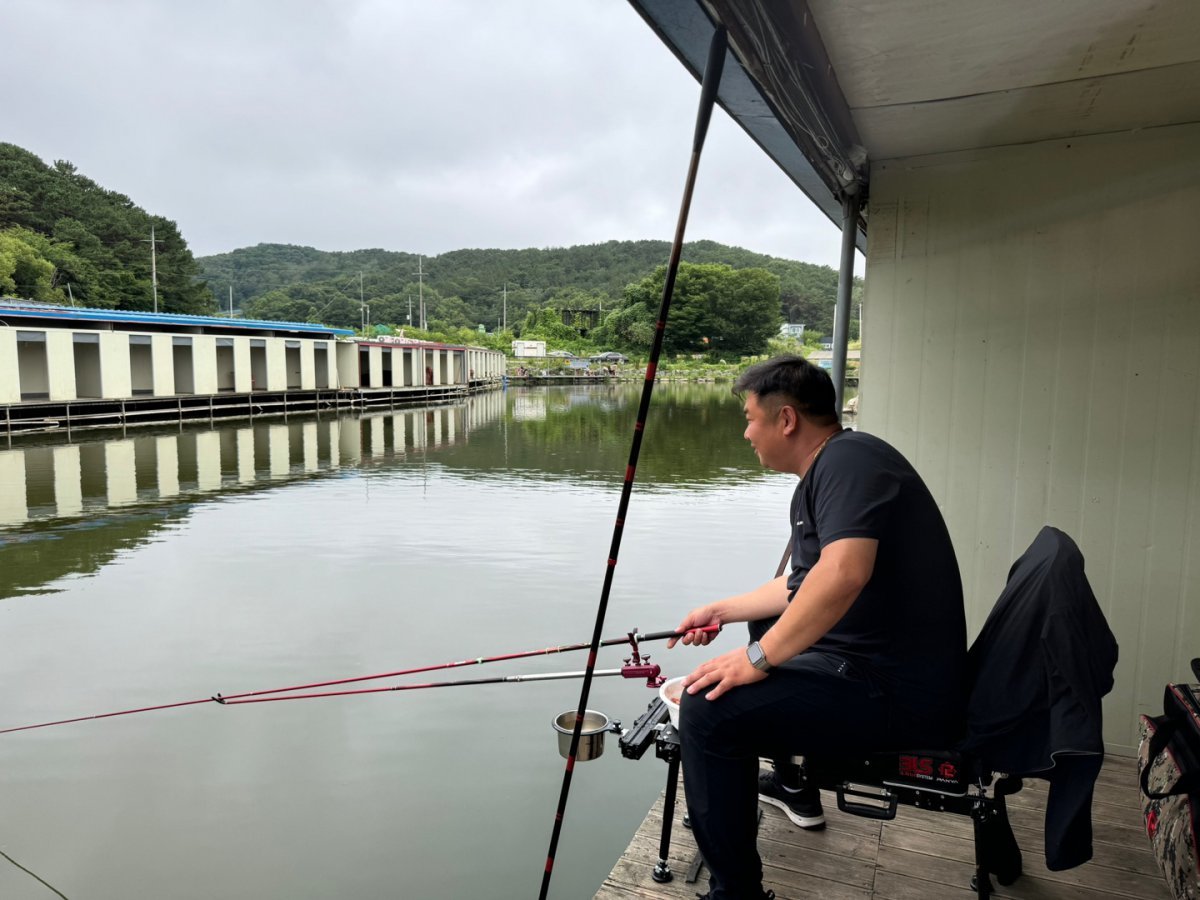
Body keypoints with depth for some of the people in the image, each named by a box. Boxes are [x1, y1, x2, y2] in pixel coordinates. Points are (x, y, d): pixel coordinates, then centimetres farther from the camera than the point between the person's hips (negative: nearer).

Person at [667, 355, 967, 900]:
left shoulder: (848, 457, -16)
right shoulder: (821, 475, 16)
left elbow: (843, 572, -33)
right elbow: (801, 585, 27)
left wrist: (759, 658, -25)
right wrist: (723, 611, 28)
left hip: (901, 693, -11)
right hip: (881, 666, 11)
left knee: (710, 707, -22)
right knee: (770, 624, 32)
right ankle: (793, 784, 42)